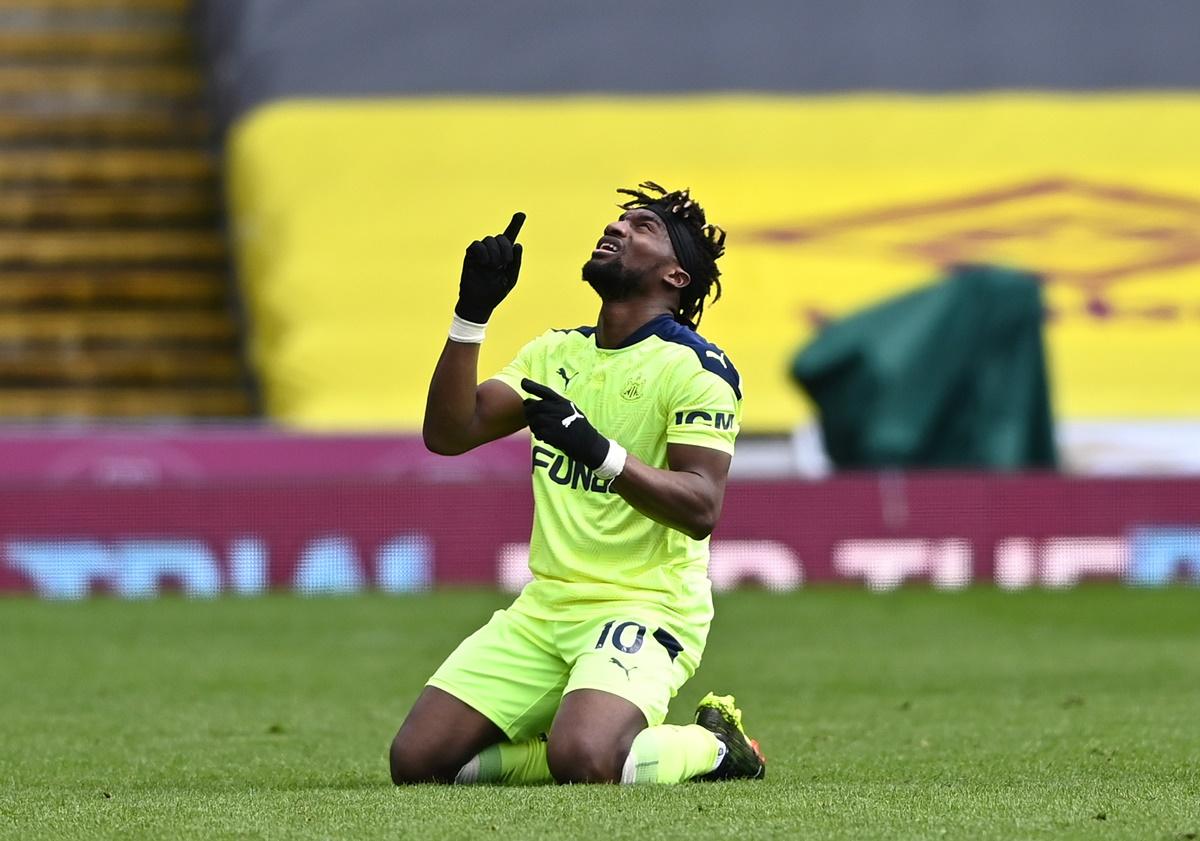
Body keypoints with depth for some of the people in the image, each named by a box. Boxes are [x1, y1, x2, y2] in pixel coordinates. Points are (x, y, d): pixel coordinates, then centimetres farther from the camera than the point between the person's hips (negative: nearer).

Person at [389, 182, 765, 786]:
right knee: (416, 762, -8)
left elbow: (701, 508, -18)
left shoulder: (698, 369, -7)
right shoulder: (555, 352, 13)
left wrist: (600, 452, -31)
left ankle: (713, 746, -1)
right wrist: (471, 313, -5)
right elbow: (449, 433, 4)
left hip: (647, 606, -6)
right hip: (544, 606, 6)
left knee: (582, 762, -33)